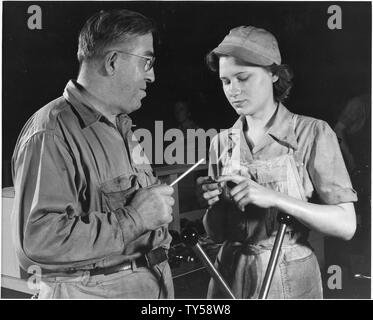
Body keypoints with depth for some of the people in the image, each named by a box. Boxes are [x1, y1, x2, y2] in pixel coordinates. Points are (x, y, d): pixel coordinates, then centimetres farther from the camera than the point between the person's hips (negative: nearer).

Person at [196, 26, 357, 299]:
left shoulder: (313, 133, -11)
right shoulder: (222, 143, 1)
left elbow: (345, 225, -17)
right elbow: (217, 234, 5)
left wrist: (273, 197, -27)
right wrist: (215, 204, -16)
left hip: (289, 281, -3)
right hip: (230, 276, 4)